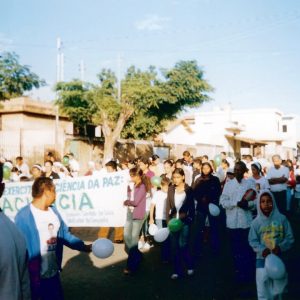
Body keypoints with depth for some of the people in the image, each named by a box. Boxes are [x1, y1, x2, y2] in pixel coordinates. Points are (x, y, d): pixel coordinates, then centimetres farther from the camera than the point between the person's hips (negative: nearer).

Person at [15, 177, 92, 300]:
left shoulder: (53, 211, 5)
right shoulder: (23, 216, -18)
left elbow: (65, 234, 11)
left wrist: (84, 246, 4)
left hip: (53, 272, 7)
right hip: (34, 277, -7)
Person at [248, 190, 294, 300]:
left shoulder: (281, 219, -6)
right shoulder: (256, 222, -6)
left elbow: (289, 237, -2)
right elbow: (252, 241, -2)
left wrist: (281, 247, -18)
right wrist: (261, 249, -19)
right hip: (262, 259, -1)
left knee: (278, 288, 17)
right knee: (263, 291, 0)